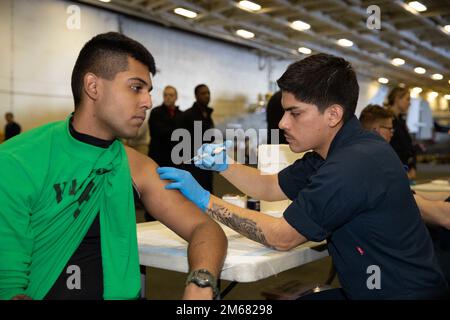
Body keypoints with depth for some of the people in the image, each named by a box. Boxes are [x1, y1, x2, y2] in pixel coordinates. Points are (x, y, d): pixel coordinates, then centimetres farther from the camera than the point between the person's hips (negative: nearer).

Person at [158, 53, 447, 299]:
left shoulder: (355, 164, -28)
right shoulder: (337, 152, 4)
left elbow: (281, 237, -22)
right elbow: (271, 187, 13)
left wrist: (205, 200, -17)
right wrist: (224, 165, -3)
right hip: (362, 288, 9)